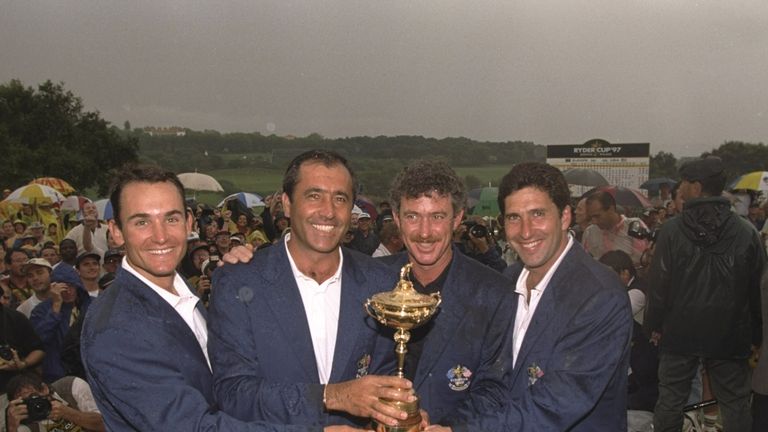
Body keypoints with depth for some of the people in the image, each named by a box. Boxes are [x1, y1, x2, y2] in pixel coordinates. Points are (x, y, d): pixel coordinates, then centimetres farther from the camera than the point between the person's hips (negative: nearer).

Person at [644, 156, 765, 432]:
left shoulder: (671, 231, -10)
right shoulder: (746, 232, -5)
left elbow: (658, 285, -7)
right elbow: (757, 287, 0)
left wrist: (654, 325, 5)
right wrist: (756, 335, 10)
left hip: (680, 332, -1)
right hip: (730, 335, 1)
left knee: (670, 399, 10)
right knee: (735, 403, 11)